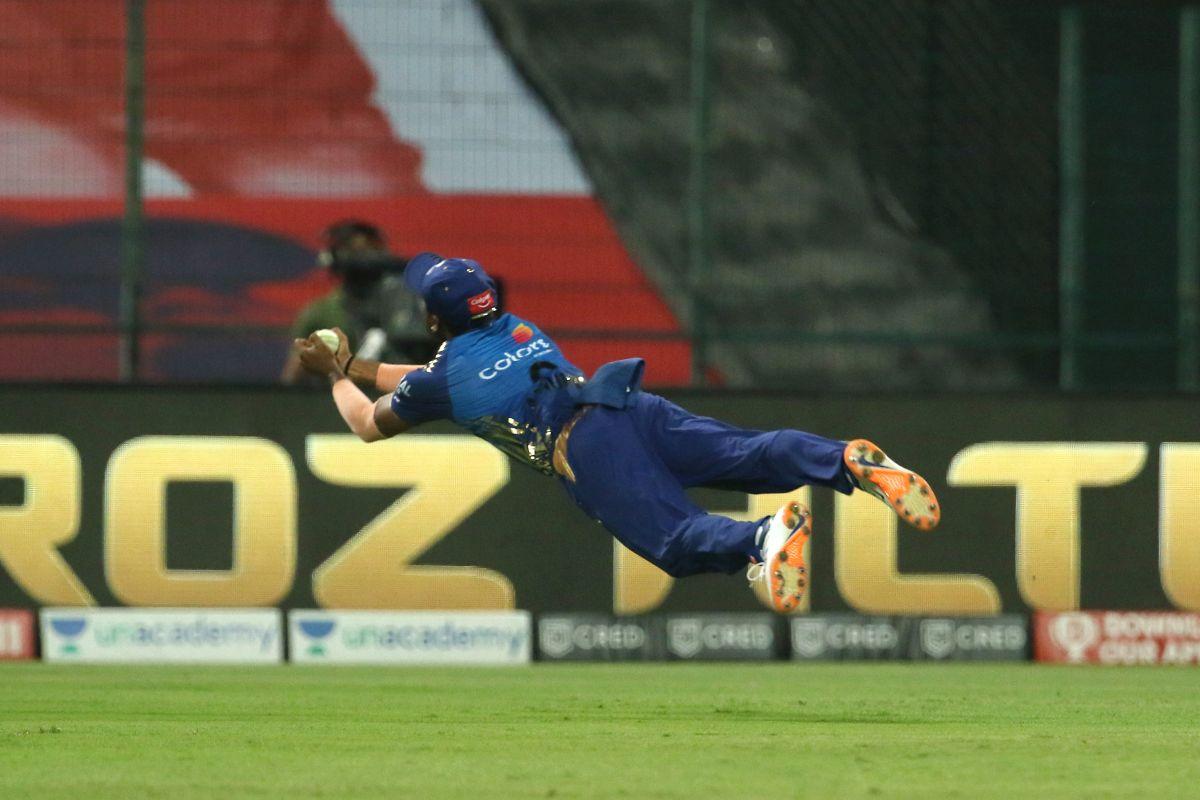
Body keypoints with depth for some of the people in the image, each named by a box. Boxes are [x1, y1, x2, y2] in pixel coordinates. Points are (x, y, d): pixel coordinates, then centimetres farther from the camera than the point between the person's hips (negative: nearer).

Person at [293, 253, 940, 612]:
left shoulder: (442, 378, 18)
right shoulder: (518, 331, 38)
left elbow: (370, 424, 35)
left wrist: (335, 376, 54)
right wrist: (354, 366, 64)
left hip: (582, 452, -6)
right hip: (633, 405, 6)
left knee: (675, 538, -24)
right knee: (748, 454, -15)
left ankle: (765, 537, -56)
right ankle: (846, 461, -45)